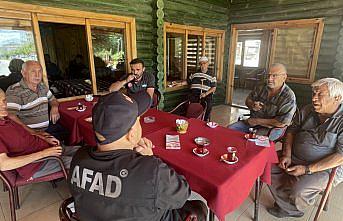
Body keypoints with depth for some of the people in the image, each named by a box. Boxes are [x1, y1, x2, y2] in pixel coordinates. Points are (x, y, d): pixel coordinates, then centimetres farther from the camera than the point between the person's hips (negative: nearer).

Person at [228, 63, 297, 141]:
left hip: (272, 128, -5)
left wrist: (257, 121, -16)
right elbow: (248, 100, 14)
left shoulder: (289, 97, -15)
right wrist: (252, 105, -11)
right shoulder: (261, 88, 1)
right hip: (252, 122, 6)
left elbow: (282, 123, -20)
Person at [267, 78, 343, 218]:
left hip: (325, 168, -6)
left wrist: (307, 169, -22)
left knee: (298, 192, -27)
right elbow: (292, 131, 10)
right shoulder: (307, 110, 2)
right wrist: (287, 155, -5)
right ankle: (289, 208, 7)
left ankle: (293, 208, 12)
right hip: (294, 158, 6)